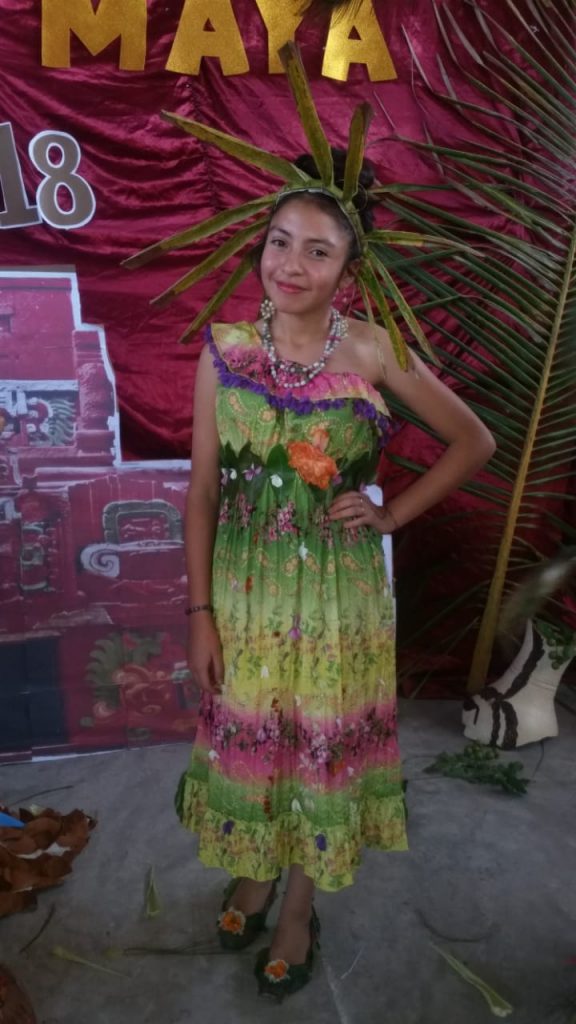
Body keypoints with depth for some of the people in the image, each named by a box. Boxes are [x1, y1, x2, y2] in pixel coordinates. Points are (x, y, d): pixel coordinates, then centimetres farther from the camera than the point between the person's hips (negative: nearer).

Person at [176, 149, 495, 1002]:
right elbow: (202, 489, -2)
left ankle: (299, 908, 41)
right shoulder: (225, 351, -4)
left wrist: (392, 515, -5)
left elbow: (475, 442, 1)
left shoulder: (374, 352, -9)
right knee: (246, 739, 17)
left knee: (324, 746, 14)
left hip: (338, 591, -1)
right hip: (245, 588, 2)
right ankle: (253, 876, 48)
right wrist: (200, 613, -4)